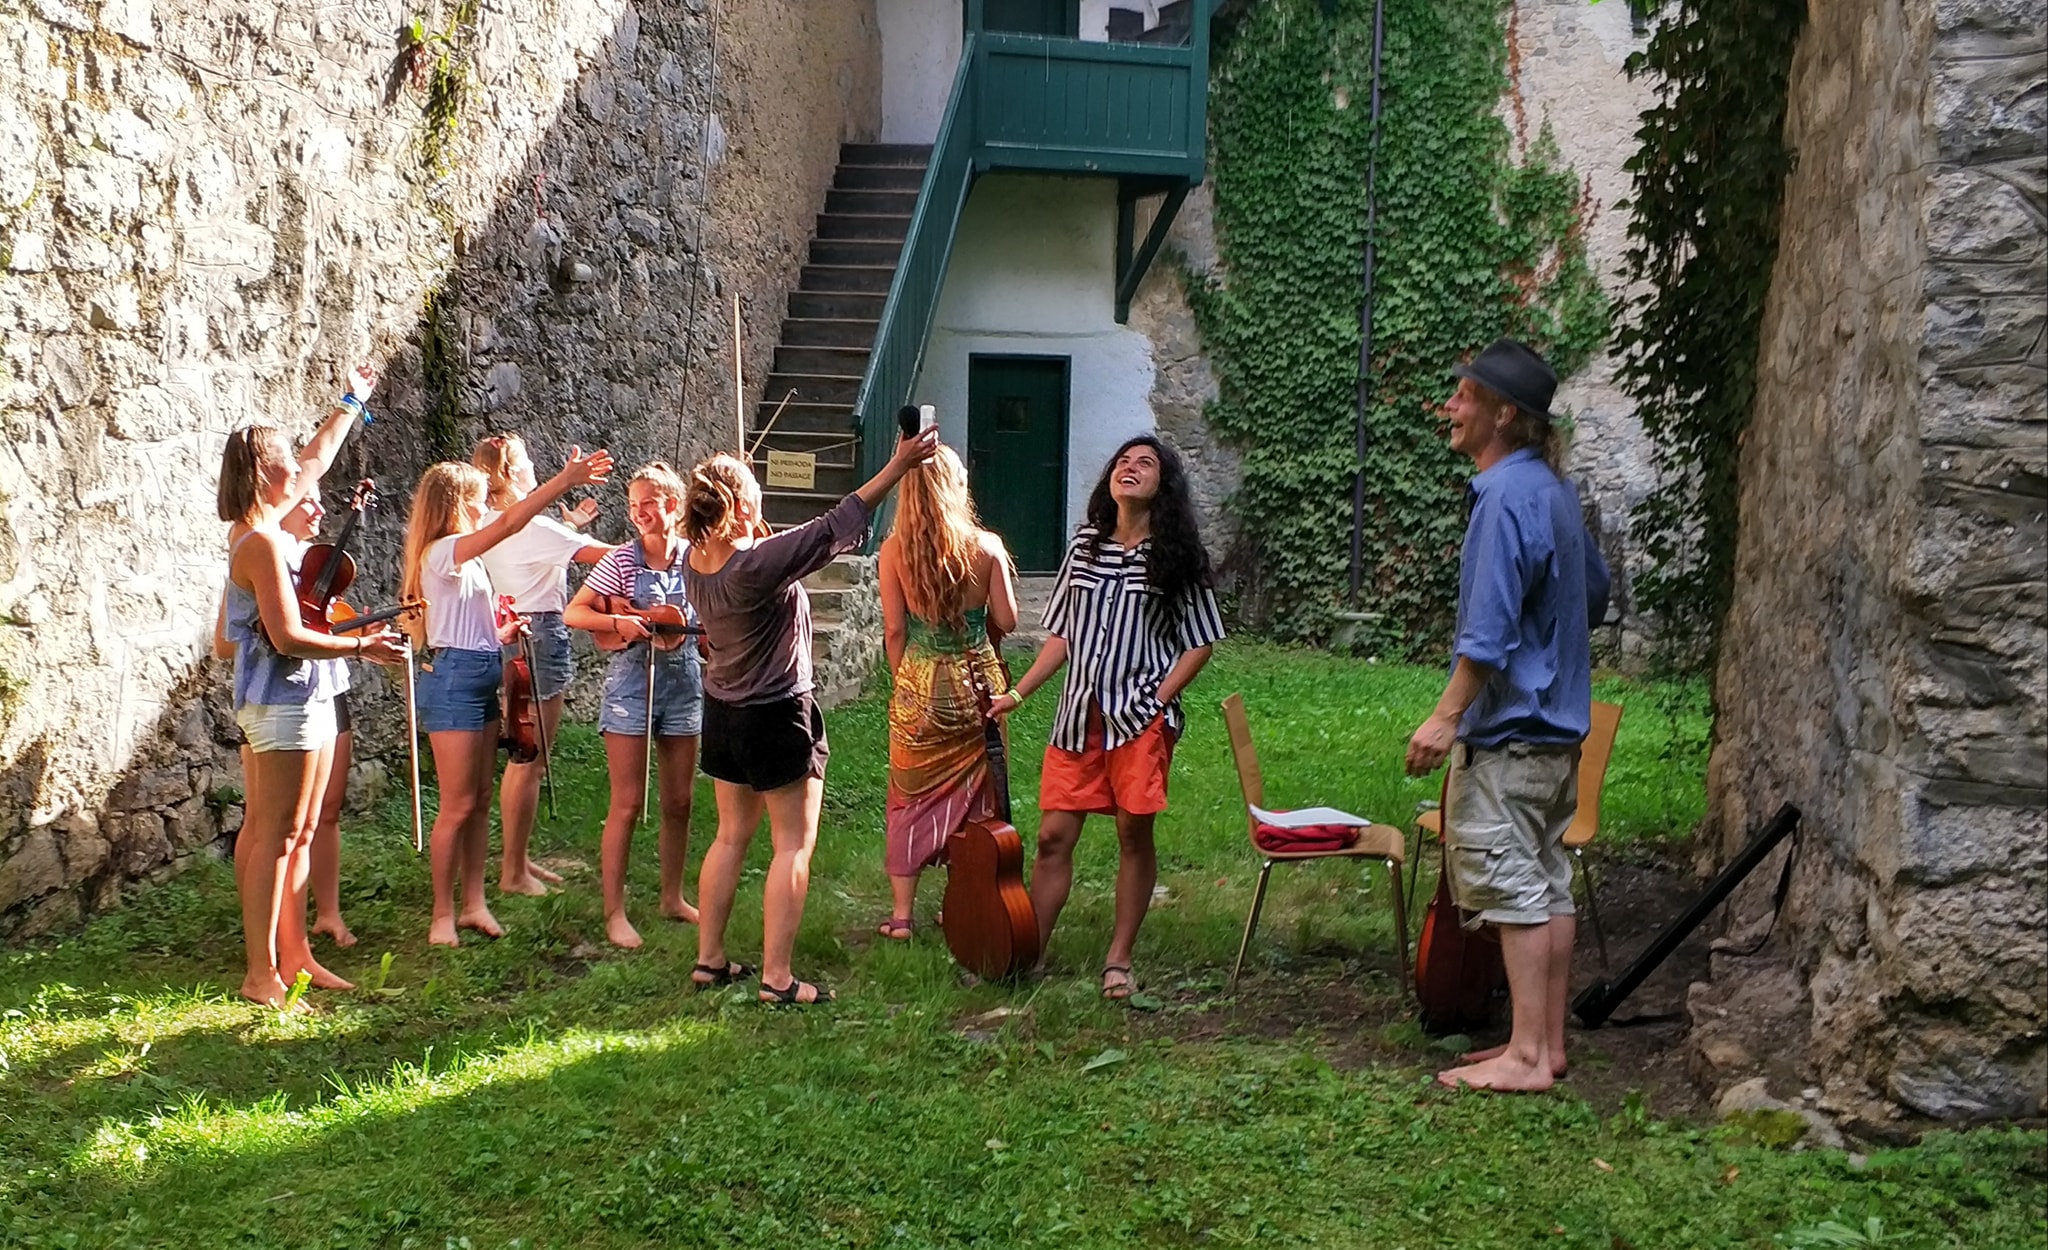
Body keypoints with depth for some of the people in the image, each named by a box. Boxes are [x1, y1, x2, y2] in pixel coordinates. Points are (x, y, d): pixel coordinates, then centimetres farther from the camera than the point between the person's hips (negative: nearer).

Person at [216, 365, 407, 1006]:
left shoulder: (262, 528, 10)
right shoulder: (263, 541, -18)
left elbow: (317, 460, 26)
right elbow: (288, 636, -23)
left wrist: (352, 403, 35)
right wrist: (361, 647, -15)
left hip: (305, 699, 10)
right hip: (284, 703, -10)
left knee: (298, 833, 13)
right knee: (276, 835, -5)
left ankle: (295, 954, 21)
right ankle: (261, 973, 1)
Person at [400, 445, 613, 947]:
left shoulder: (465, 560, 16)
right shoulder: (443, 552, -13)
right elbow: (508, 523, -27)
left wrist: (503, 633, 3)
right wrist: (566, 480, -31)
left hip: (480, 679, 9)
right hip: (452, 680, -9)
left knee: (481, 800, 11)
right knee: (458, 805, -5)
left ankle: (473, 902, 18)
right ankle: (443, 914, 5)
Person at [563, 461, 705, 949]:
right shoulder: (622, 561, -7)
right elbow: (574, 613, -7)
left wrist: (690, 630, -11)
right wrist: (618, 622, -21)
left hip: (683, 679, 3)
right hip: (632, 680, -3)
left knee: (679, 801, 11)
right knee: (627, 803, -3)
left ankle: (672, 897, 27)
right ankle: (614, 911, 6)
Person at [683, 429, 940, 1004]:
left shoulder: (696, 562, -4)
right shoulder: (757, 565, -27)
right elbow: (835, 528, -27)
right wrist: (898, 465, -25)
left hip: (723, 712, 8)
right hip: (777, 716, -8)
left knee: (732, 835, 18)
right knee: (794, 844, 2)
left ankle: (709, 959, 25)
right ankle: (777, 977, 2)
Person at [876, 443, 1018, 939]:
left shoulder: (893, 551, -8)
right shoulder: (986, 546, -7)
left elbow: (894, 630, -6)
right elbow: (1006, 621, -3)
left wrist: (903, 680, 9)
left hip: (920, 685, 0)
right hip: (978, 680, 1)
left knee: (912, 797, 11)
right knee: (977, 794, 13)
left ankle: (903, 913, 13)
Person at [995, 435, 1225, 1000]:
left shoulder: (1175, 556, 1)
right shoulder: (1085, 545, 11)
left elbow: (1199, 643, 2)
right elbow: (1063, 635, 15)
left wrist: (1159, 699, -8)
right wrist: (1017, 693, 9)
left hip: (1140, 717, -3)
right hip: (1079, 714, 3)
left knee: (1134, 833, 1)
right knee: (1054, 835, 1)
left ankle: (1118, 960, 14)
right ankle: (1029, 955, 11)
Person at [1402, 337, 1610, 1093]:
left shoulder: (1508, 496, -17)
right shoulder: (1553, 488, 13)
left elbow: (1490, 628, -23)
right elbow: (1595, 591, 25)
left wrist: (1447, 716, -22)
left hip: (1508, 727, -10)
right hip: (1557, 721, 10)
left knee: (1515, 889, -6)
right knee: (1548, 885, 13)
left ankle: (1526, 1056, -1)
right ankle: (1547, 1041, 20)